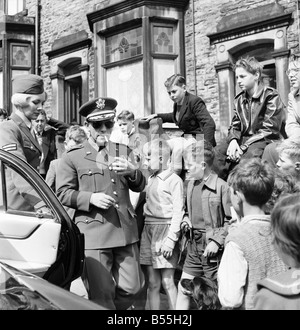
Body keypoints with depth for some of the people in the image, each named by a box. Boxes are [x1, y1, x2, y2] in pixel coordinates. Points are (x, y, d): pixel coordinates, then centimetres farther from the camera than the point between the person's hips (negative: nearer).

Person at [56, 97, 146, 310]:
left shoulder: (124, 151, 15)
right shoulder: (73, 157, 3)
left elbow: (140, 187, 10)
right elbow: (62, 194, 1)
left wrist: (132, 171, -13)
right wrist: (91, 198, -16)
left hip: (125, 229, 4)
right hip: (92, 232, -3)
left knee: (132, 287, 7)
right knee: (101, 294, 0)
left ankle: (113, 307, 34)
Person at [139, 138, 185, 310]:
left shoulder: (174, 180, -6)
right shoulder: (151, 179, 14)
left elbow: (178, 212, -10)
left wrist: (171, 239, -16)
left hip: (165, 229, -6)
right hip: (148, 230, 6)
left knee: (167, 281, -4)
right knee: (153, 282, 9)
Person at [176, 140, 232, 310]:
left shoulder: (221, 186, -15)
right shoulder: (191, 183, 8)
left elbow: (231, 220, -13)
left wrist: (217, 241, -18)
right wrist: (186, 220, 2)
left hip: (212, 248, -6)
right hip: (193, 245, 7)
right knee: (183, 288, 10)